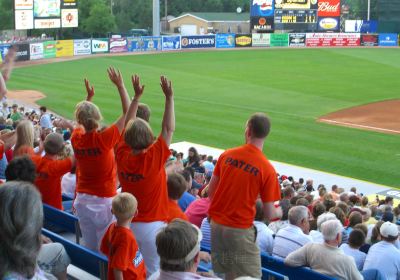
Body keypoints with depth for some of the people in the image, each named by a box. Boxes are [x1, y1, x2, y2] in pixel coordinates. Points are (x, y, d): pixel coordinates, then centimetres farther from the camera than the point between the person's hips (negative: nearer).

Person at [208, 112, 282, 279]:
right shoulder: (267, 169, -15)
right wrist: (280, 212, 12)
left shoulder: (227, 155, -3)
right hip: (240, 231, -5)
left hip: (216, 224, 5)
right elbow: (269, 214, -11)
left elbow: (211, 189, 8)